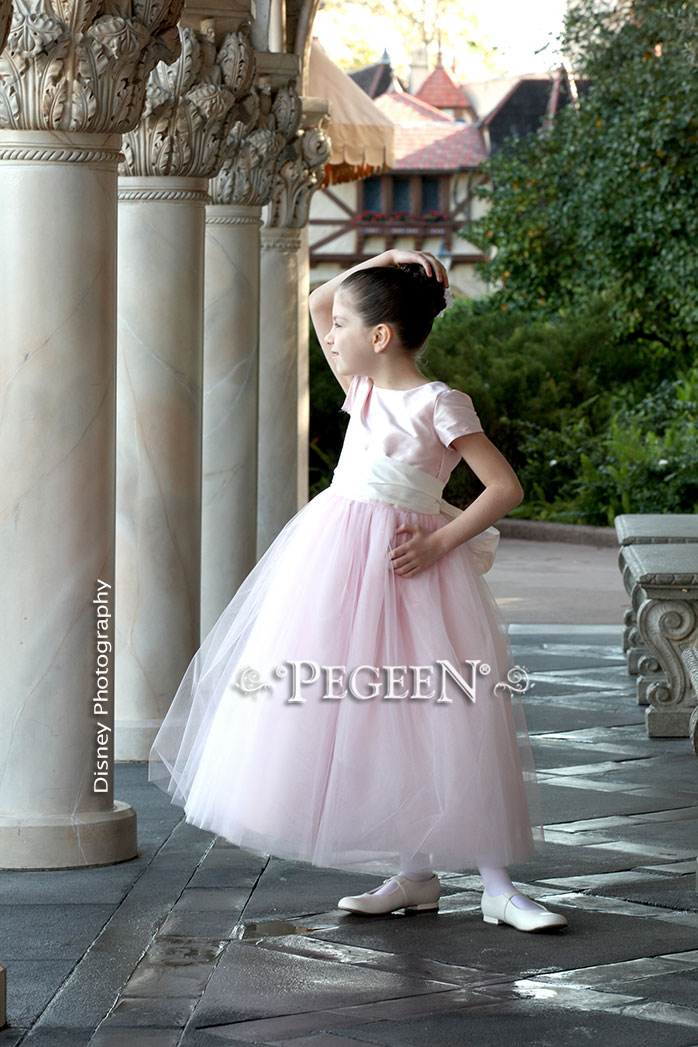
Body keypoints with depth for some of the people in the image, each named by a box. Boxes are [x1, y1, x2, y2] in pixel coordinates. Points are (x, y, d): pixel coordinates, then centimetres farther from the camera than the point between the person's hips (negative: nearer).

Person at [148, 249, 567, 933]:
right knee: (366, 717, 6)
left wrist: (439, 543, -16)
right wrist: (380, 264, 11)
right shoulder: (362, 391, 11)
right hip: (336, 560, 7)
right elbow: (317, 303, 22)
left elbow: (505, 487, -11)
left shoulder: (438, 404, -9)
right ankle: (415, 875, 14)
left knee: (445, 723, -8)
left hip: (404, 567, -7)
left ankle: (496, 884, -4)